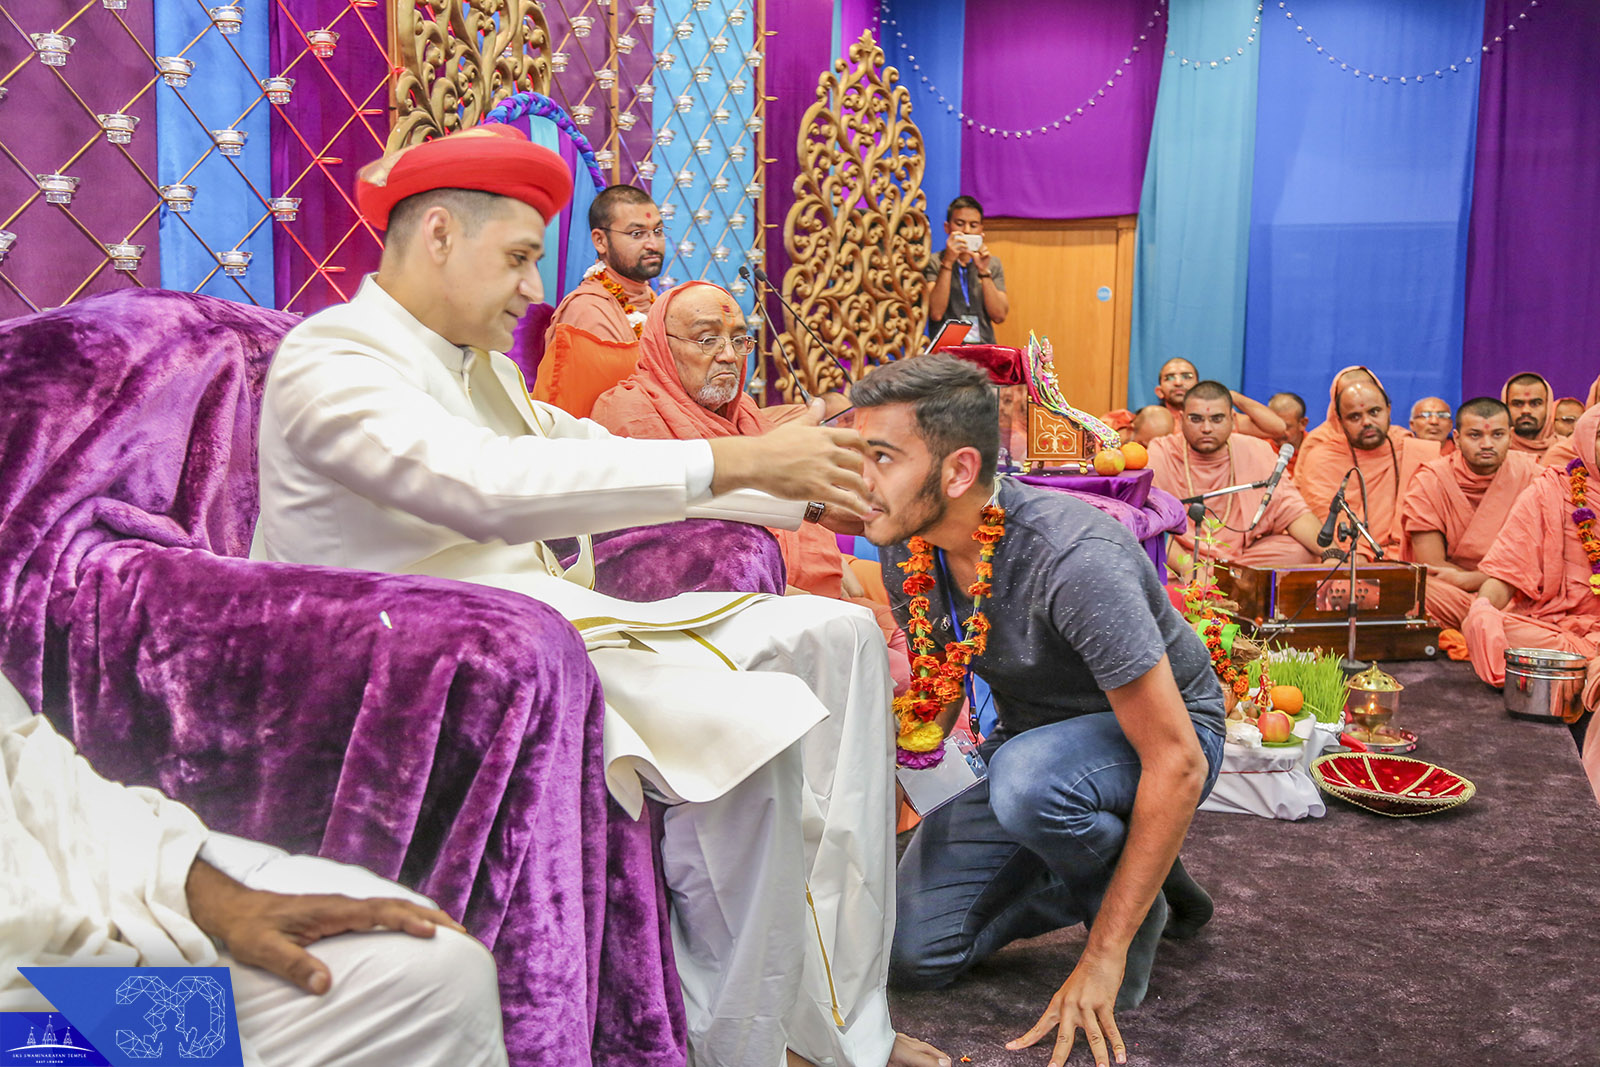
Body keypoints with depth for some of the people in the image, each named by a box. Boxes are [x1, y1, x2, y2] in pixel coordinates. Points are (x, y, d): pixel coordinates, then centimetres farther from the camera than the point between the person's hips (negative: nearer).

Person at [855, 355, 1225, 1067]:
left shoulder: (1074, 560, -35)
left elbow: (1176, 763, -32)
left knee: (1028, 774, -40)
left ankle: (1136, 900, -7)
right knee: (915, 953, -6)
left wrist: (1104, 955, -30)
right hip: (1031, 738, 6)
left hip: (1160, 734, -6)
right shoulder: (905, 545, -12)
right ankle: (1108, 871, 13)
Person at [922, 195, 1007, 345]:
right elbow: (935, 313, -10)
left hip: (984, 347, 3)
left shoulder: (993, 264, 16)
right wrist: (947, 262, -13)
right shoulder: (932, 263, 5)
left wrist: (984, 271, -6)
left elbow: (999, 316, 3)